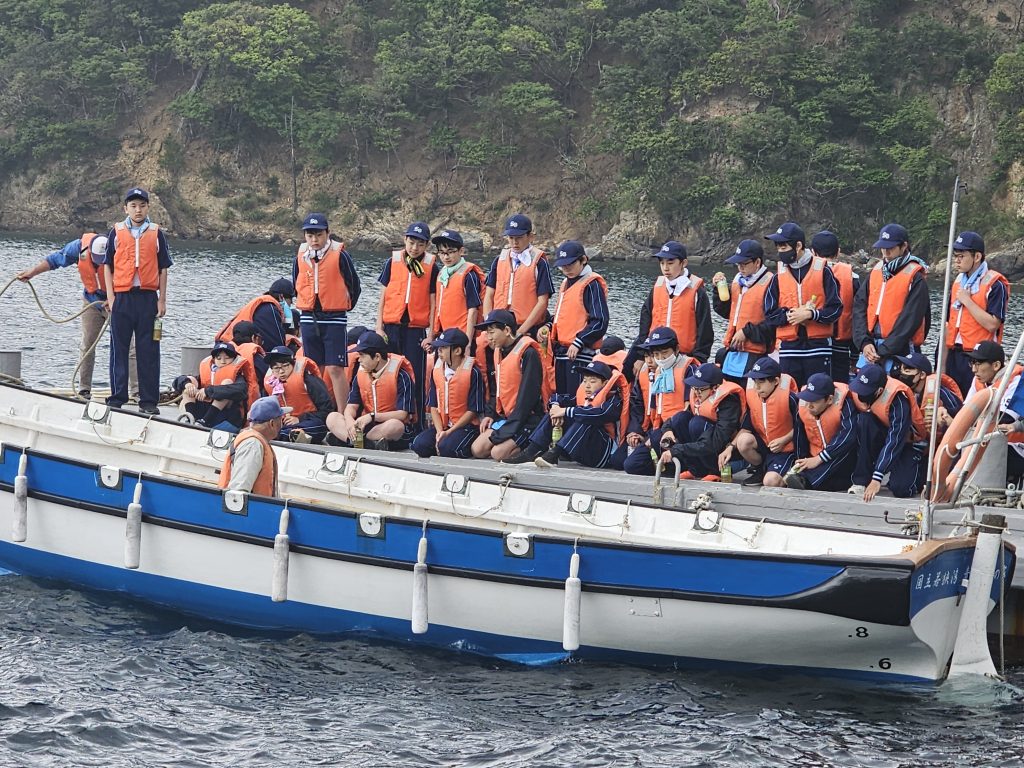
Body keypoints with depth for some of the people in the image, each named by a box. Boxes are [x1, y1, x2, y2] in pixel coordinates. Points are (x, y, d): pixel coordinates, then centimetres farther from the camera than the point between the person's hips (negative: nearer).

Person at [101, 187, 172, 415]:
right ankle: (117, 398, 10)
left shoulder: (156, 234, 8)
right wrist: (110, 296, -2)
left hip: (148, 297, 0)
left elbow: (163, 268, 11)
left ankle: (149, 401, 6)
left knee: (148, 351, 1)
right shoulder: (116, 232, 6)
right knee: (119, 350, 4)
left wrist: (162, 300, 6)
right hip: (122, 297, 0)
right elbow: (107, 266, 7)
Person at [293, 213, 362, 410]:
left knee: (335, 369, -9)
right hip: (309, 318, 5)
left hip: (334, 319, -5)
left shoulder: (340, 255, -9)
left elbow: (354, 286, 2)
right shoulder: (300, 256, 5)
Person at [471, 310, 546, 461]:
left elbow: (528, 394, -18)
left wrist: (508, 429, -19)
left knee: (498, 453, -25)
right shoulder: (498, 352, 11)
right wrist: (490, 414, 4)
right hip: (505, 416, 9)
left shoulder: (528, 353, -16)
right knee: (478, 450, -7)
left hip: (528, 419, -9)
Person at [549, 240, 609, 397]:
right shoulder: (566, 283, 19)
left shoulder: (592, 284, -9)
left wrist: (579, 343, -20)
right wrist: (549, 328, 8)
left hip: (579, 354, -9)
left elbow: (600, 322, -15)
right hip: (562, 352, 9)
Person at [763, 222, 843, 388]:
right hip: (789, 349, 3)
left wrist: (810, 314, -17)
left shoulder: (823, 271, -1)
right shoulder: (779, 276, 10)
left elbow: (835, 309, -4)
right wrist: (789, 315, -11)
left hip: (818, 348, -3)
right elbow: (770, 315, 6)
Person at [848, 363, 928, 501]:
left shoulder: (898, 399, -33)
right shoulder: (859, 388, -17)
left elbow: (894, 442, -35)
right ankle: (861, 481, -22)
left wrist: (876, 479, -40)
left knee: (901, 489, -26)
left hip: (910, 442, -5)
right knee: (864, 420, -29)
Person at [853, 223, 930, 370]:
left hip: (899, 349, -6)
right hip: (871, 347, 6)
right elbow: (859, 306, 8)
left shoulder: (915, 278, -6)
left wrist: (884, 351, -13)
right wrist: (864, 342, -6)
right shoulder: (876, 271, 12)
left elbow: (910, 319, -12)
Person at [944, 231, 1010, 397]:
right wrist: (944, 359, 14)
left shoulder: (994, 284, -10)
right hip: (955, 355, 7)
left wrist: (967, 300, -15)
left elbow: (992, 324, -19)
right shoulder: (959, 281, 14)